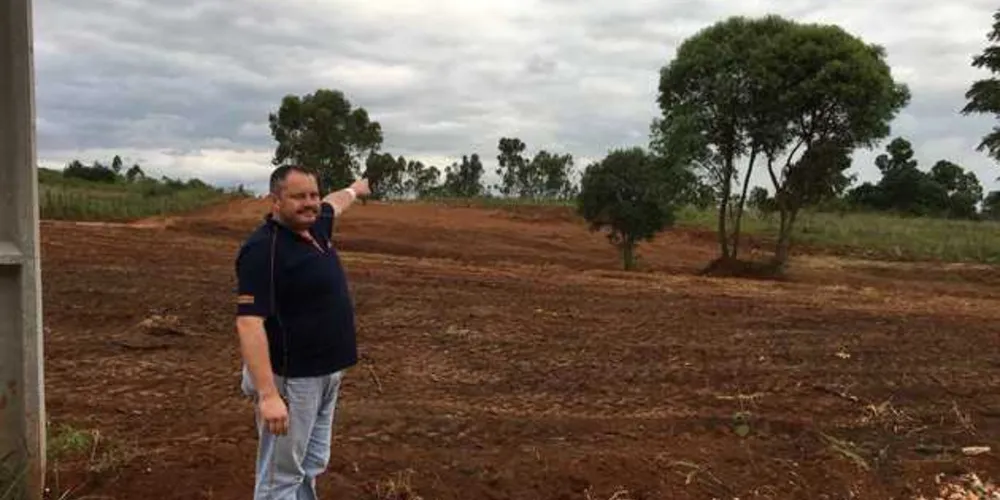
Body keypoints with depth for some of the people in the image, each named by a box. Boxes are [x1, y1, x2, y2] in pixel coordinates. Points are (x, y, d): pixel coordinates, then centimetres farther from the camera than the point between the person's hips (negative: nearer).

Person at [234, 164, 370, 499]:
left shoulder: (315, 226, 5)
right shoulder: (263, 249, -22)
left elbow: (333, 203, 30)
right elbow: (249, 322, -29)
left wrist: (355, 189, 51)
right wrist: (268, 394, -35)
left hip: (326, 374, 9)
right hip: (289, 379, -9)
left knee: (311, 466, 20)